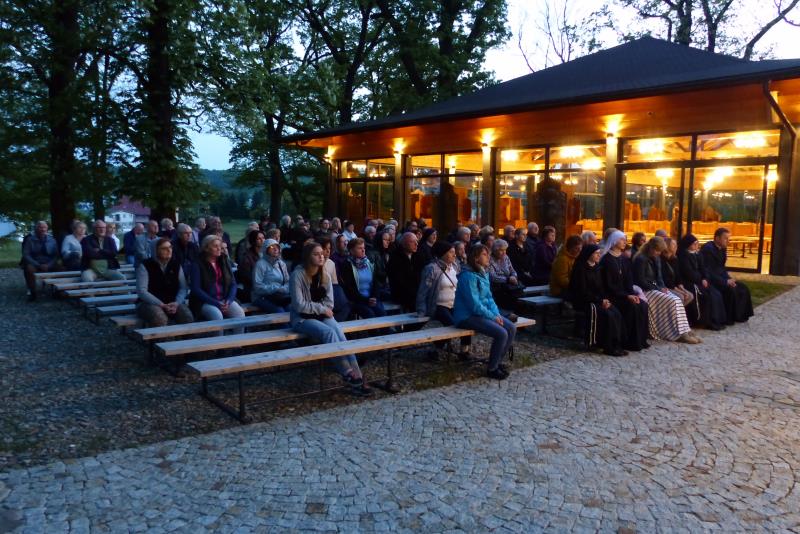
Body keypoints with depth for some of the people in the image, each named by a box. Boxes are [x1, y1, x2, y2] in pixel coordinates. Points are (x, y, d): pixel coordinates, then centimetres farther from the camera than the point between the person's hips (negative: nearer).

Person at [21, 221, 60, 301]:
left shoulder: (52, 240, 6)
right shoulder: (30, 239, -3)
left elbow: (56, 256, 4)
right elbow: (26, 255, -8)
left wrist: (48, 265, -15)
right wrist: (38, 265, -21)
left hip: (48, 265, 2)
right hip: (34, 264, -2)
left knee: (59, 269, -27)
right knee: (29, 269, -35)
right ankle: (32, 292, -20)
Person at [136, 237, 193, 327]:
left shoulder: (176, 265, 9)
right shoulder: (145, 265, -4)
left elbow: (183, 288, 6)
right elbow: (141, 291, -12)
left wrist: (177, 303, -15)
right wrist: (161, 305, -20)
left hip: (172, 303, 4)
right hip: (150, 303, -3)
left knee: (188, 317, -26)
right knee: (160, 319, -37)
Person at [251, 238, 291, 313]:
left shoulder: (282, 264, 16)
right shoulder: (260, 264, -3)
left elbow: (287, 281, 16)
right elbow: (257, 286, -10)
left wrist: (284, 289, -7)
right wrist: (275, 289, -15)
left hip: (279, 297, 5)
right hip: (262, 297, -5)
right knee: (280, 311, -30)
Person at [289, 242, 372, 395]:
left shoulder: (325, 275, 3)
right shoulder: (297, 275, -14)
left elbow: (329, 302, 6)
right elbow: (299, 305, -17)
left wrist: (324, 310, -13)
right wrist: (322, 308, -15)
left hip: (322, 315, 4)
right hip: (302, 318, -4)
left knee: (339, 333, -24)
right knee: (328, 333, -31)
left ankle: (356, 375, -30)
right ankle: (347, 373, -30)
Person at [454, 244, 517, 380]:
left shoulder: (484, 273, 9)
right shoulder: (468, 276, -20)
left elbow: (489, 297, 13)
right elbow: (474, 305, -22)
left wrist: (497, 314, -3)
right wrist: (493, 317, -15)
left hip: (483, 313, 9)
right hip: (468, 316, -9)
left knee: (511, 328, -3)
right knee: (501, 333, -22)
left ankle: (497, 361, 13)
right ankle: (492, 369, -4)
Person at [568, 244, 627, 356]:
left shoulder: (597, 268, 14)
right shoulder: (580, 269, -9)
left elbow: (602, 287, 16)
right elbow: (582, 291, -14)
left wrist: (606, 299, -4)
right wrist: (600, 301, -17)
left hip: (599, 300, 7)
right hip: (584, 301, -7)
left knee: (616, 314, -18)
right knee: (607, 314, -28)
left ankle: (617, 345, -15)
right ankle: (609, 347, -21)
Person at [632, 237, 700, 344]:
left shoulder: (656, 259, 13)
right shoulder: (641, 259, -14)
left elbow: (659, 276, 19)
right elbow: (640, 281, -17)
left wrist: (663, 286, -2)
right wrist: (658, 288, -16)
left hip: (656, 288, 8)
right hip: (646, 290, -8)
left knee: (677, 300, -13)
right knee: (672, 301, -23)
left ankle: (685, 331, -17)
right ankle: (680, 334, -20)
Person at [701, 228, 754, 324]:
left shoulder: (722, 249, 8)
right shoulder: (708, 249, -20)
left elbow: (721, 267, 17)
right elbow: (708, 272, -24)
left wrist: (729, 277, -2)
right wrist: (725, 281, -23)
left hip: (719, 277, 10)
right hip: (709, 280, -10)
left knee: (743, 288, 1)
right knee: (731, 289, -26)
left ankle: (739, 315, 10)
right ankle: (728, 318, -12)